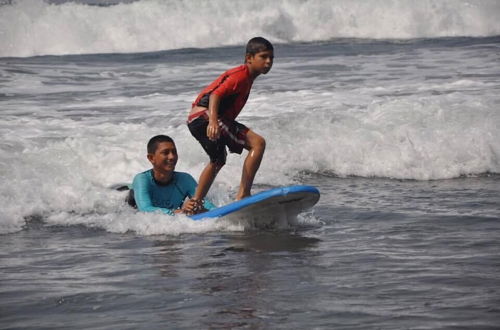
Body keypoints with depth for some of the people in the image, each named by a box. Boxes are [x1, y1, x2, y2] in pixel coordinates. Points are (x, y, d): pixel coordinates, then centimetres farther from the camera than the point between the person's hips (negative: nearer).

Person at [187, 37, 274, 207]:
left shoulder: (246, 77, 20)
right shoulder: (241, 75, -10)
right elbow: (216, 94, -23)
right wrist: (213, 121, -38)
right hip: (205, 116, -11)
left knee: (218, 161, 34)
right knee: (258, 143, -19)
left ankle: (195, 203, 42)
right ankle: (243, 195, -22)